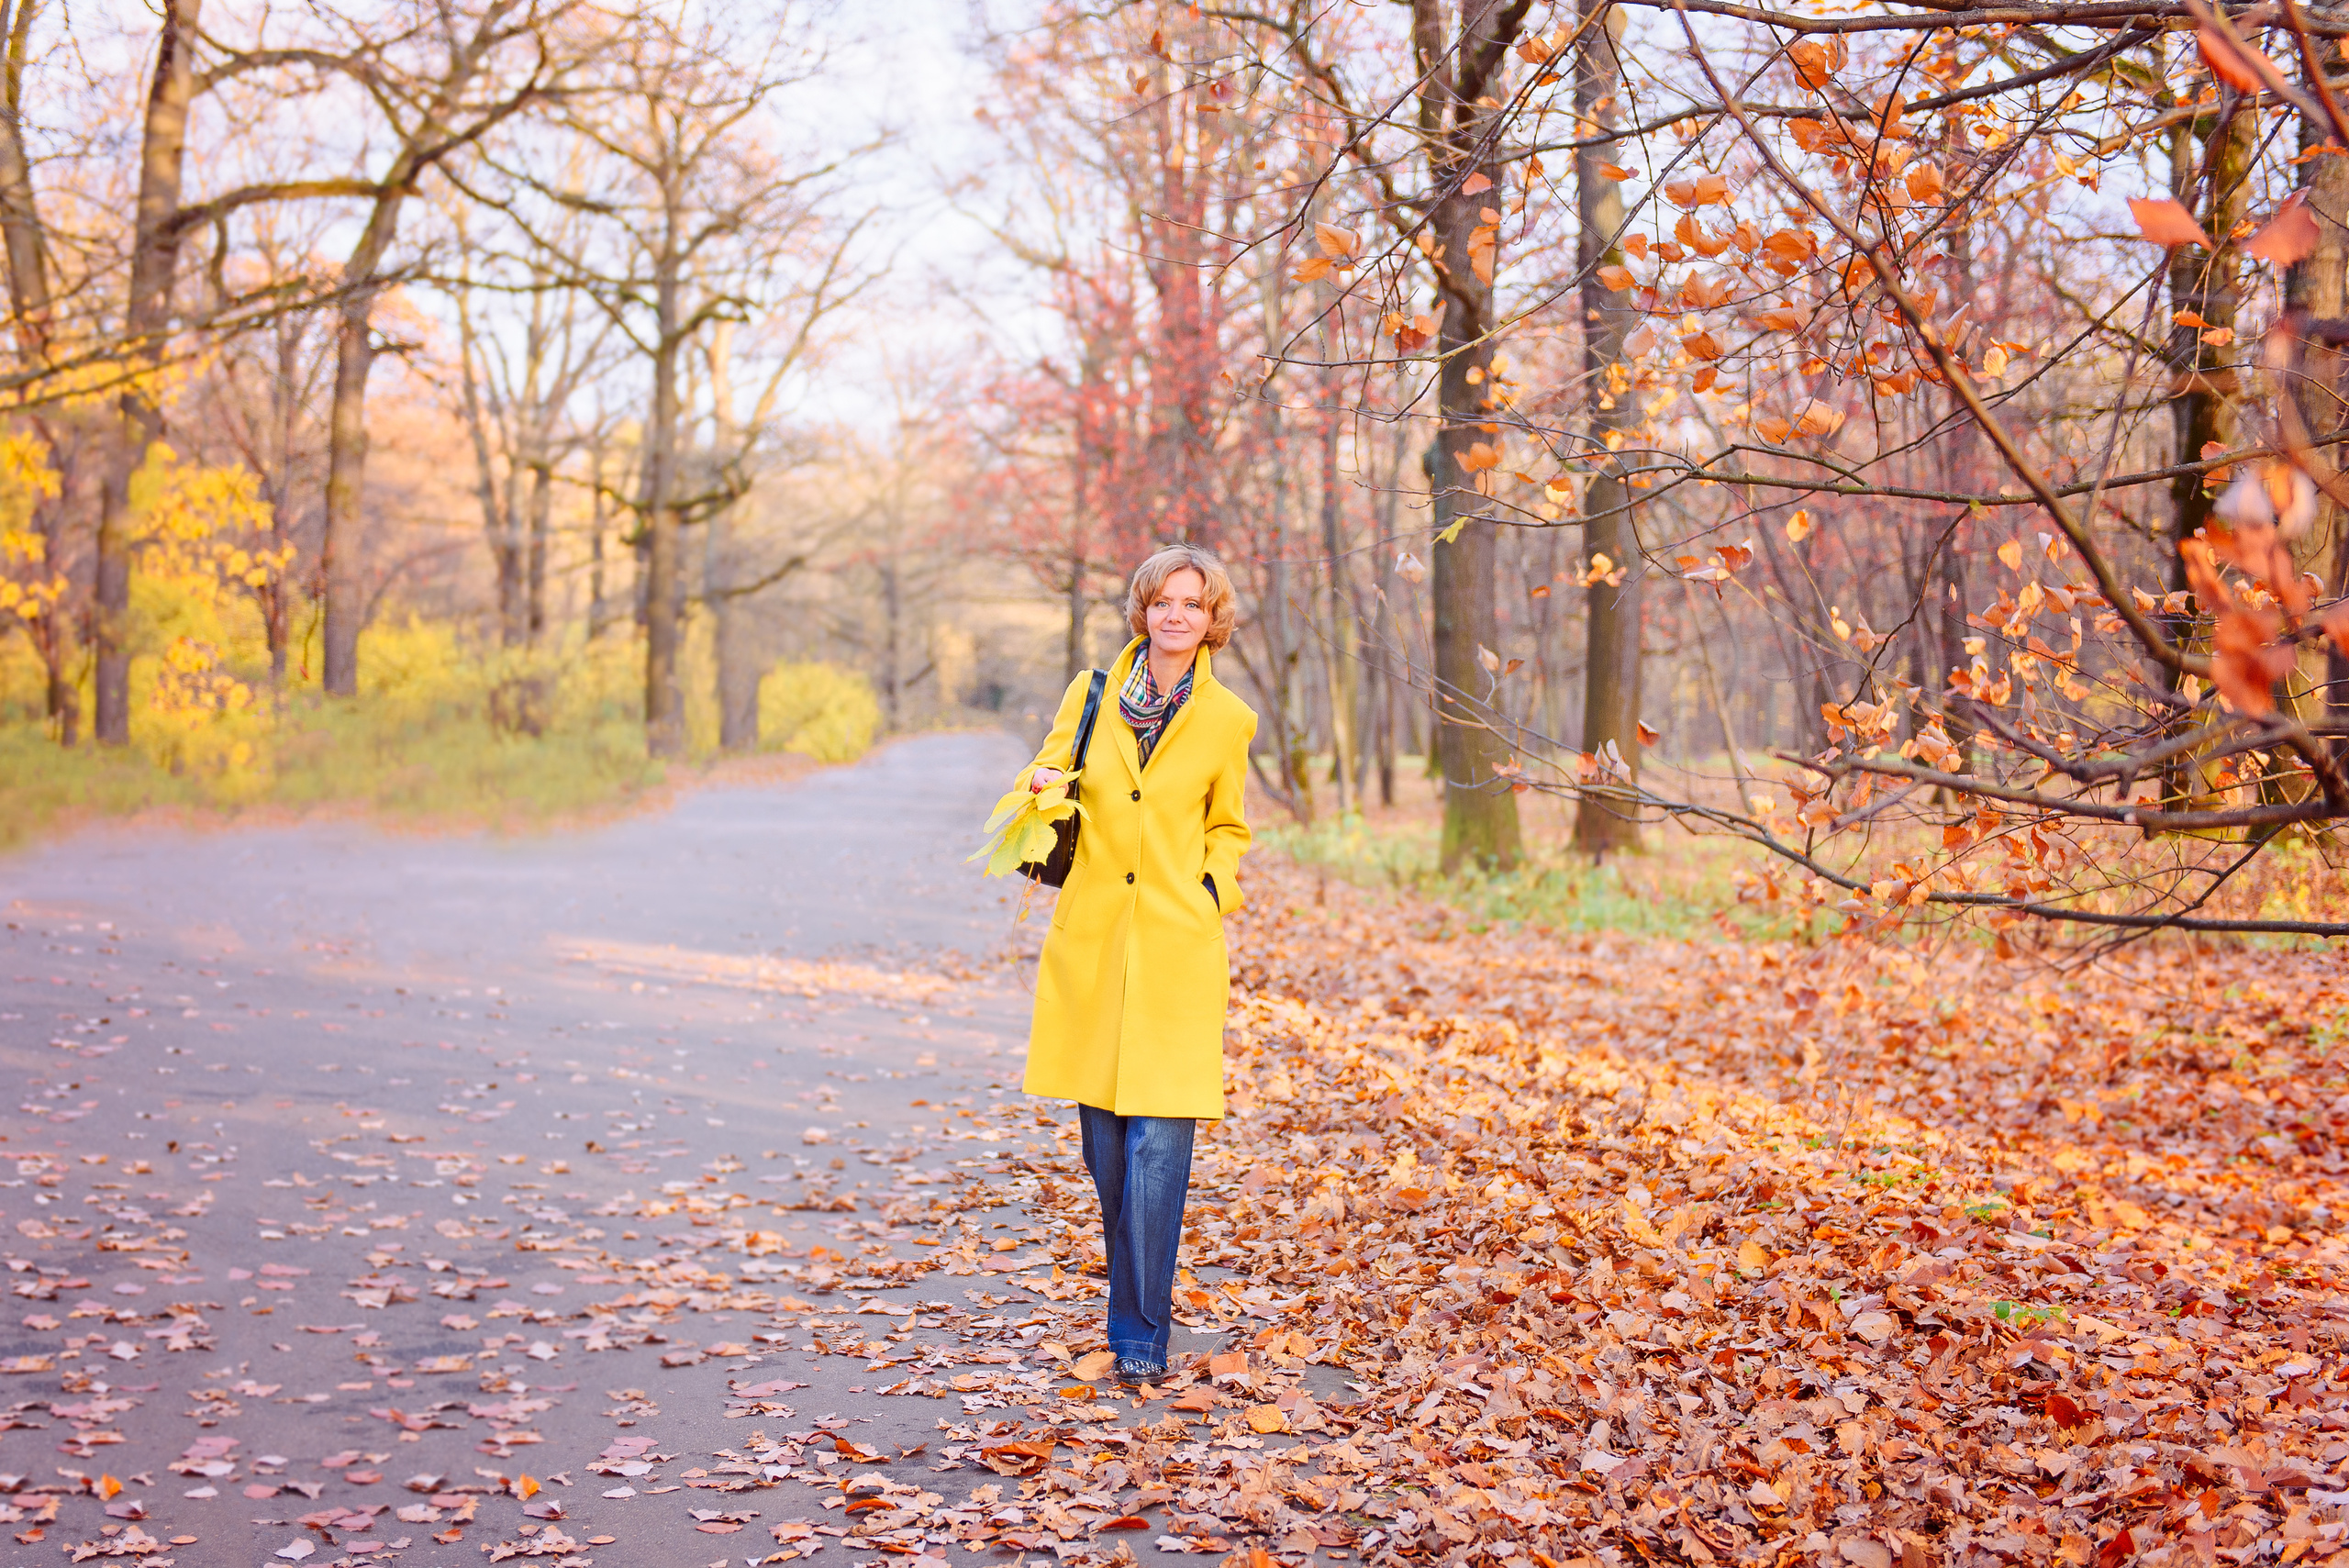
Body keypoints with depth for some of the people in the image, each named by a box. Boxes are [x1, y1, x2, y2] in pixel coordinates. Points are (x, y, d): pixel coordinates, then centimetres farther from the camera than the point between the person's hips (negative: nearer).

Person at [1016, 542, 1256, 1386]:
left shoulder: (1228, 720, 2)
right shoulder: (1092, 693, 3)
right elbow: (1047, 777, 15)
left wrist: (1213, 889, -2)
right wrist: (1044, 787, -8)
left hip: (1176, 947, -2)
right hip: (1092, 941, 2)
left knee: (1158, 1140, -9)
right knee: (1104, 1140, 10)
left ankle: (1140, 1333, -1)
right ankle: (1137, 1302, 30)